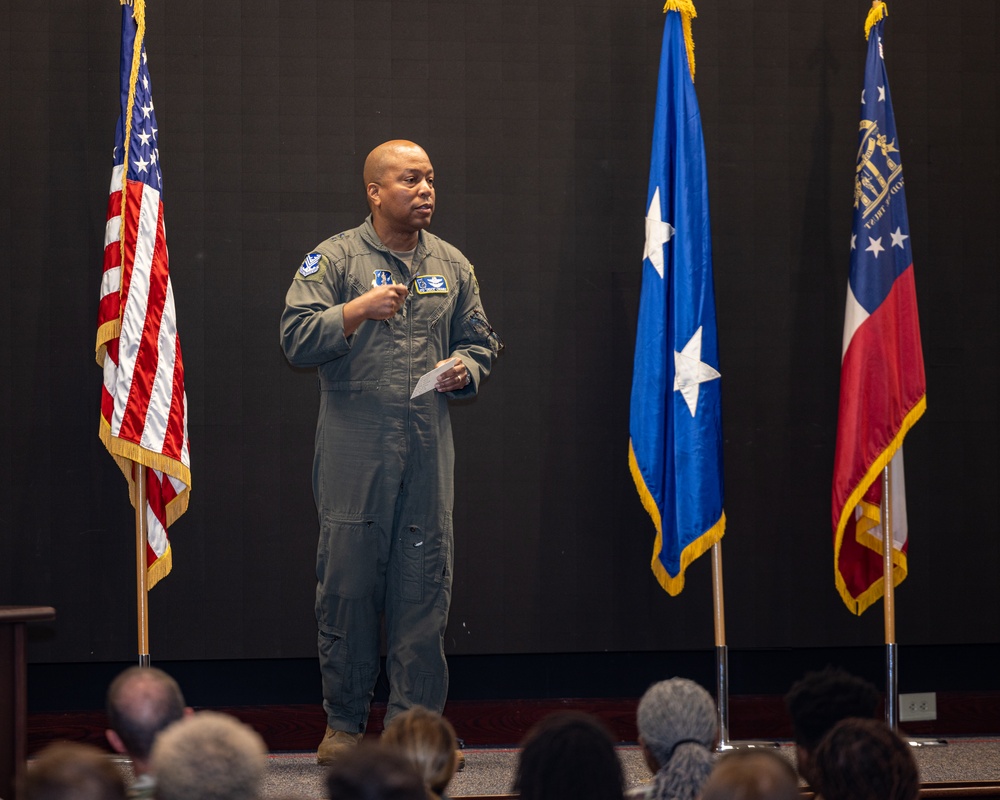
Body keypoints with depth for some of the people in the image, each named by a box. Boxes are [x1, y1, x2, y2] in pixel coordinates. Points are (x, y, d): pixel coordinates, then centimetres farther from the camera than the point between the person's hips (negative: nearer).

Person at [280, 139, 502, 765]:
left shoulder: (452, 266, 14)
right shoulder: (335, 260, 2)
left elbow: (480, 339, 21)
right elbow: (297, 341, -6)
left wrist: (465, 370, -1)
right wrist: (358, 309, -18)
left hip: (429, 440, 3)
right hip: (354, 443, -3)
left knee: (424, 583, 0)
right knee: (348, 581, -1)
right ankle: (345, 722, 9)